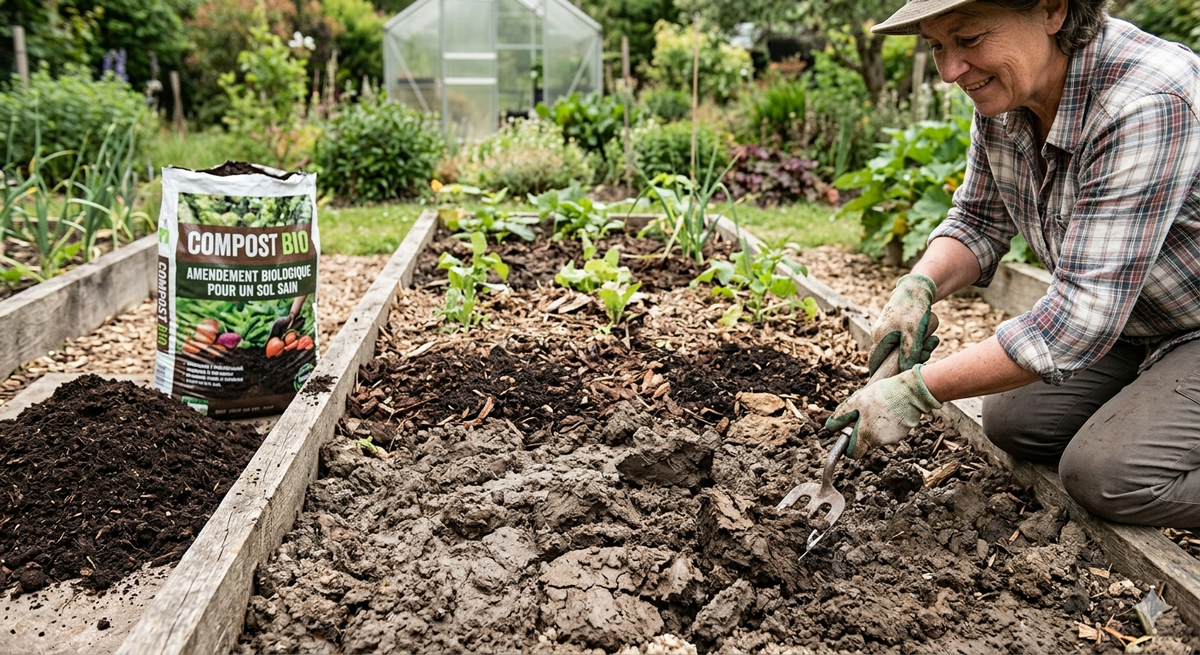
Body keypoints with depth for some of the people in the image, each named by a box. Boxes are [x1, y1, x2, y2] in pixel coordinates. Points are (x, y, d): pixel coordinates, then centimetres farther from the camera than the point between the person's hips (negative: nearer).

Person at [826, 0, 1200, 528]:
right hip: (1130, 324, 8)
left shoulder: (1145, 107, -35)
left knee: (1106, 474, -22)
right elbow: (978, 224, 3)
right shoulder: (1002, 93, -11)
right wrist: (918, 287, -19)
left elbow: (1082, 316, -37)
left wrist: (916, 391, -34)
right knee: (1011, 421, 0)